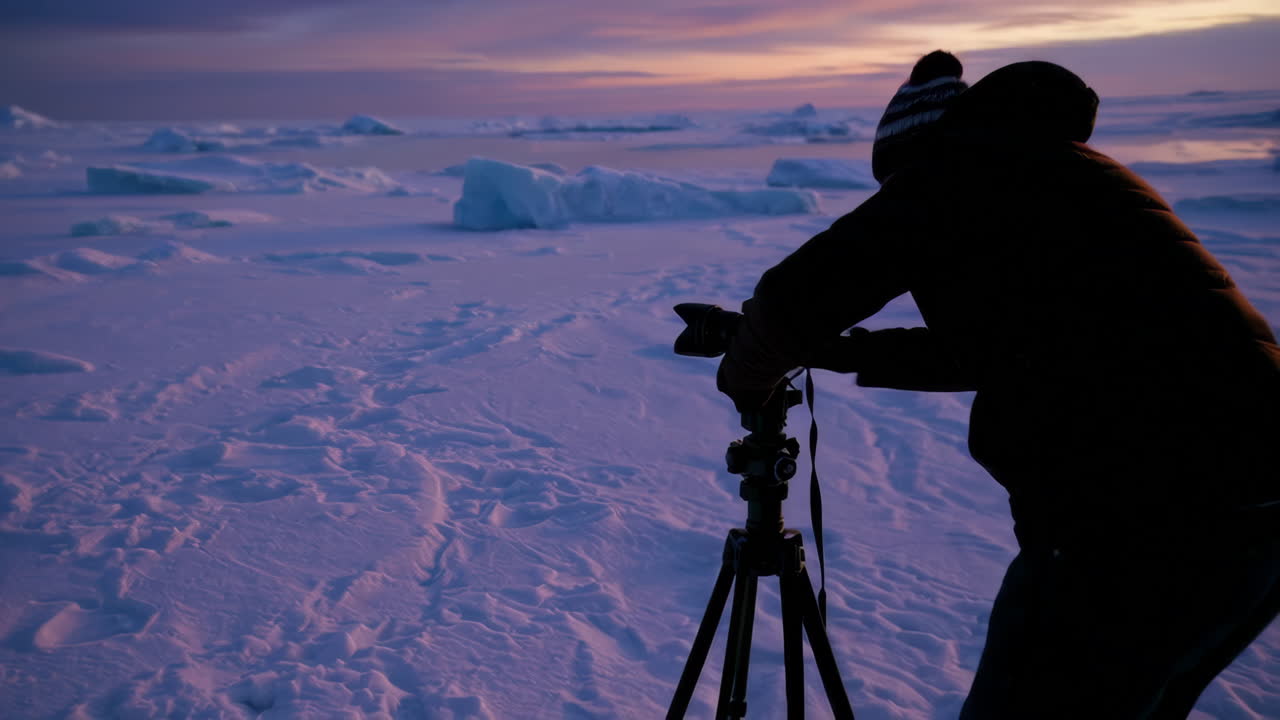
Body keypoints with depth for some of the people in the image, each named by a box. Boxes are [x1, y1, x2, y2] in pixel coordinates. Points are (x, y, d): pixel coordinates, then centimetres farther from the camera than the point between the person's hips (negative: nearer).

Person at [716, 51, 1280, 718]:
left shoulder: (955, 168, -2)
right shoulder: (1062, 168, 24)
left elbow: (794, 300, -8)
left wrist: (745, 377, 12)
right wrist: (849, 353, 32)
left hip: (1138, 524, -9)